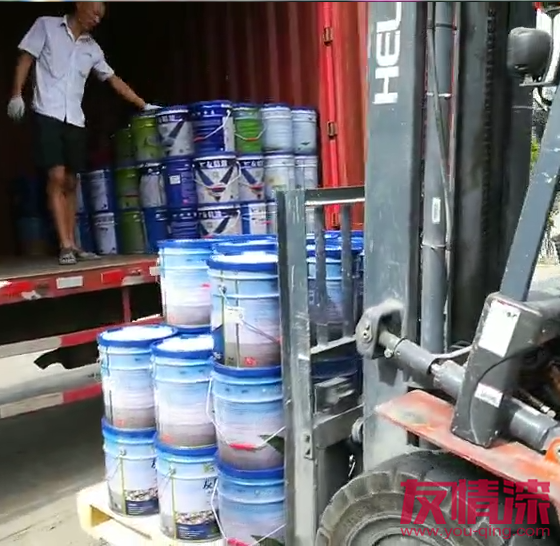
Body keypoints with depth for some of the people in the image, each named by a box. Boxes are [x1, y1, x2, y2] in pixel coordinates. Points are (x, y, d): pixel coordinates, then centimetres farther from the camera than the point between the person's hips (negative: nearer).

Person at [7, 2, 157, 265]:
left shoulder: (92, 48, 15)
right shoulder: (46, 26, 6)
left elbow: (114, 80, 18)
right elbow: (25, 58, 3)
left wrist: (143, 105, 13)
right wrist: (16, 94, -8)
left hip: (75, 119, 5)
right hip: (47, 114, -5)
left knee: (70, 183, 4)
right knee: (56, 178, -14)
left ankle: (72, 244, 8)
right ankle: (65, 246, -15)